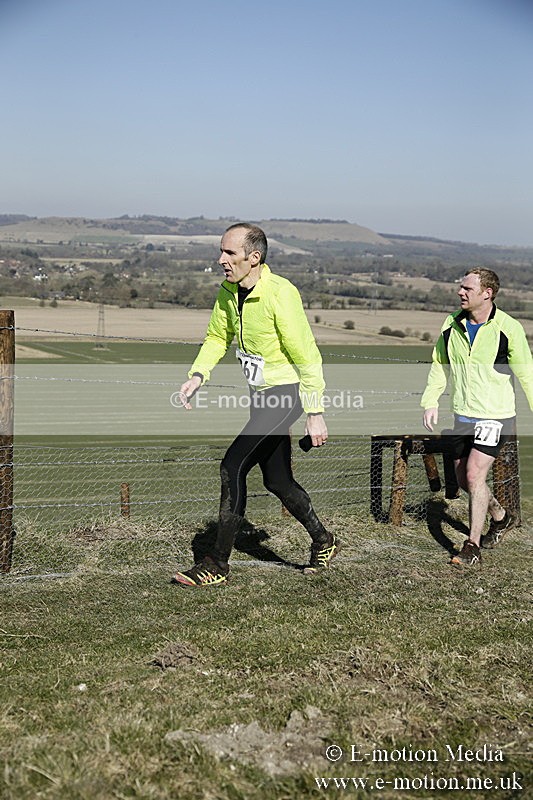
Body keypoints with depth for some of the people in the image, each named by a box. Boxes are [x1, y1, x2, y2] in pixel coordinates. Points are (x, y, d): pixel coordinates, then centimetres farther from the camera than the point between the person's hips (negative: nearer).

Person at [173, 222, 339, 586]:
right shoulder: (228, 292, 2)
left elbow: (307, 356, -19)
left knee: (233, 466, -15)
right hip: (261, 394, 8)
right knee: (277, 481, 14)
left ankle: (218, 564, -7)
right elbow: (217, 337, 16)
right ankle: (323, 541, 35)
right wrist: (198, 375, -2)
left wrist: (315, 414, -19)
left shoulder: (280, 294, -22)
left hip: (288, 392, -8)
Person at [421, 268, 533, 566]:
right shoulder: (452, 325, 1)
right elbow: (439, 365, 13)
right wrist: (431, 401, 3)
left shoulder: (509, 328, -12)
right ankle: (501, 518, 39)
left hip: (496, 416, -6)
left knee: (474, 475, -15)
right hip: (462, 415, 6)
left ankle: (473, 546, -3)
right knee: (463, 478, 12)